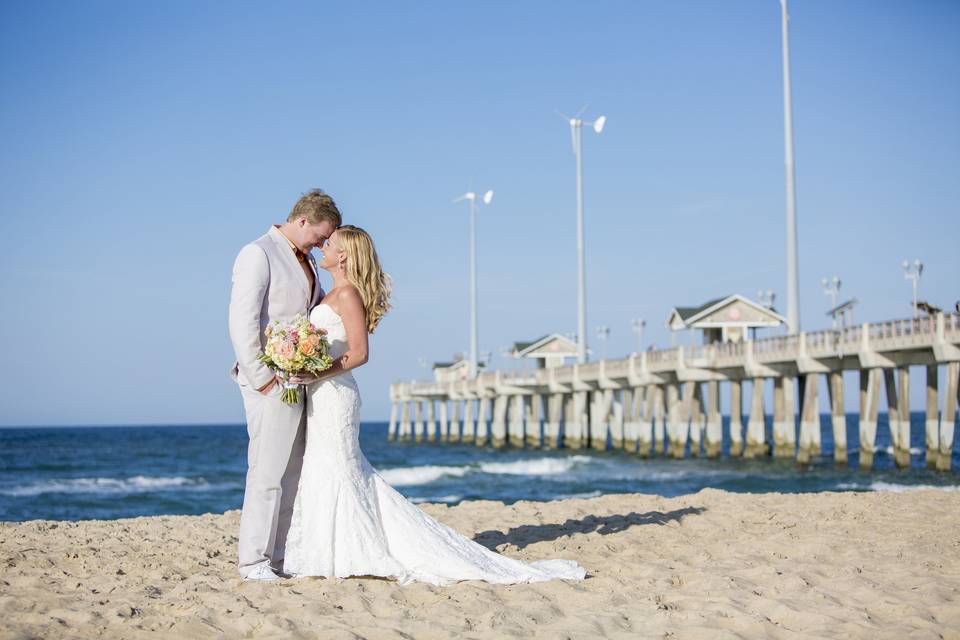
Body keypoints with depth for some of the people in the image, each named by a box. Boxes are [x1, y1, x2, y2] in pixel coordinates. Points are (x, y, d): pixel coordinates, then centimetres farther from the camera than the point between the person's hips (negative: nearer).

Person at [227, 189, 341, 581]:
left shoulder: (306, 261, 18)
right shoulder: (258, 254, -8)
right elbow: (242, 321, -15)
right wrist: (262, 379, -18)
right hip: (270, 381, -9)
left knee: (293, 471, 9)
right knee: (268, 471, -9)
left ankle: (280, 554, 15)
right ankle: (253, 560, -3)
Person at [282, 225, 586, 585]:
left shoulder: (347, 293, -12)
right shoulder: (332, 295, 17)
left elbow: (359, 353, -19)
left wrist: (317, 374, -25)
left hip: (333, 394, -10)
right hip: (321, 396, 10)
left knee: (339, 474, -4)